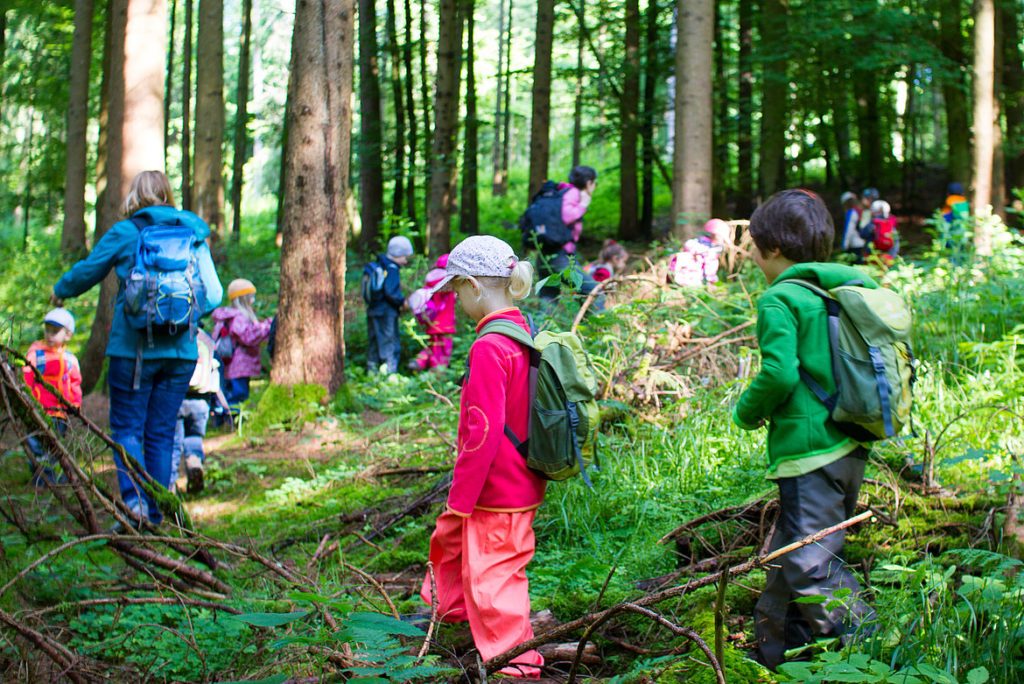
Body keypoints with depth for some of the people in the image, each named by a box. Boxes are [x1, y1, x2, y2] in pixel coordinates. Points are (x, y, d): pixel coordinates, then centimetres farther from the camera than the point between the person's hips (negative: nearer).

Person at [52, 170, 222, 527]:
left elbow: (86, 272, 9)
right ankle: (156, 515, 10)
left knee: (126, 427, 3)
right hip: (181, 351, 3)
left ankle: (135, 499, -18)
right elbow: (212, 294, 8)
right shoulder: (194, 234, 7)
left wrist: (61, 290, 29)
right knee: (161, 432, 10)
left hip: (134, 348, -3)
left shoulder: (124, 233, -3)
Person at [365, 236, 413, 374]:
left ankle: (372, 369, 21)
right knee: (391, 344, -4)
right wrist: (402, 301, -10)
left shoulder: (379, 265, 13)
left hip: (373, 311, 9)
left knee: (375, 343, 15)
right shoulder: (391, 269, -15)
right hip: (386, 313, -9)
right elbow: (390, 292, -24)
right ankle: (389, 371, -6)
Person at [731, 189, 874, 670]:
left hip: (808, 450, -9)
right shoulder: (842, 291, 13)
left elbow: (779, 374, -21)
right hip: (851, 447, 9)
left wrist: (747, 412, -3)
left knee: (810, 566, -5)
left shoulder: (780, 301, -11)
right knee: (791, 554, 20)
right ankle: (774, 651, 29)